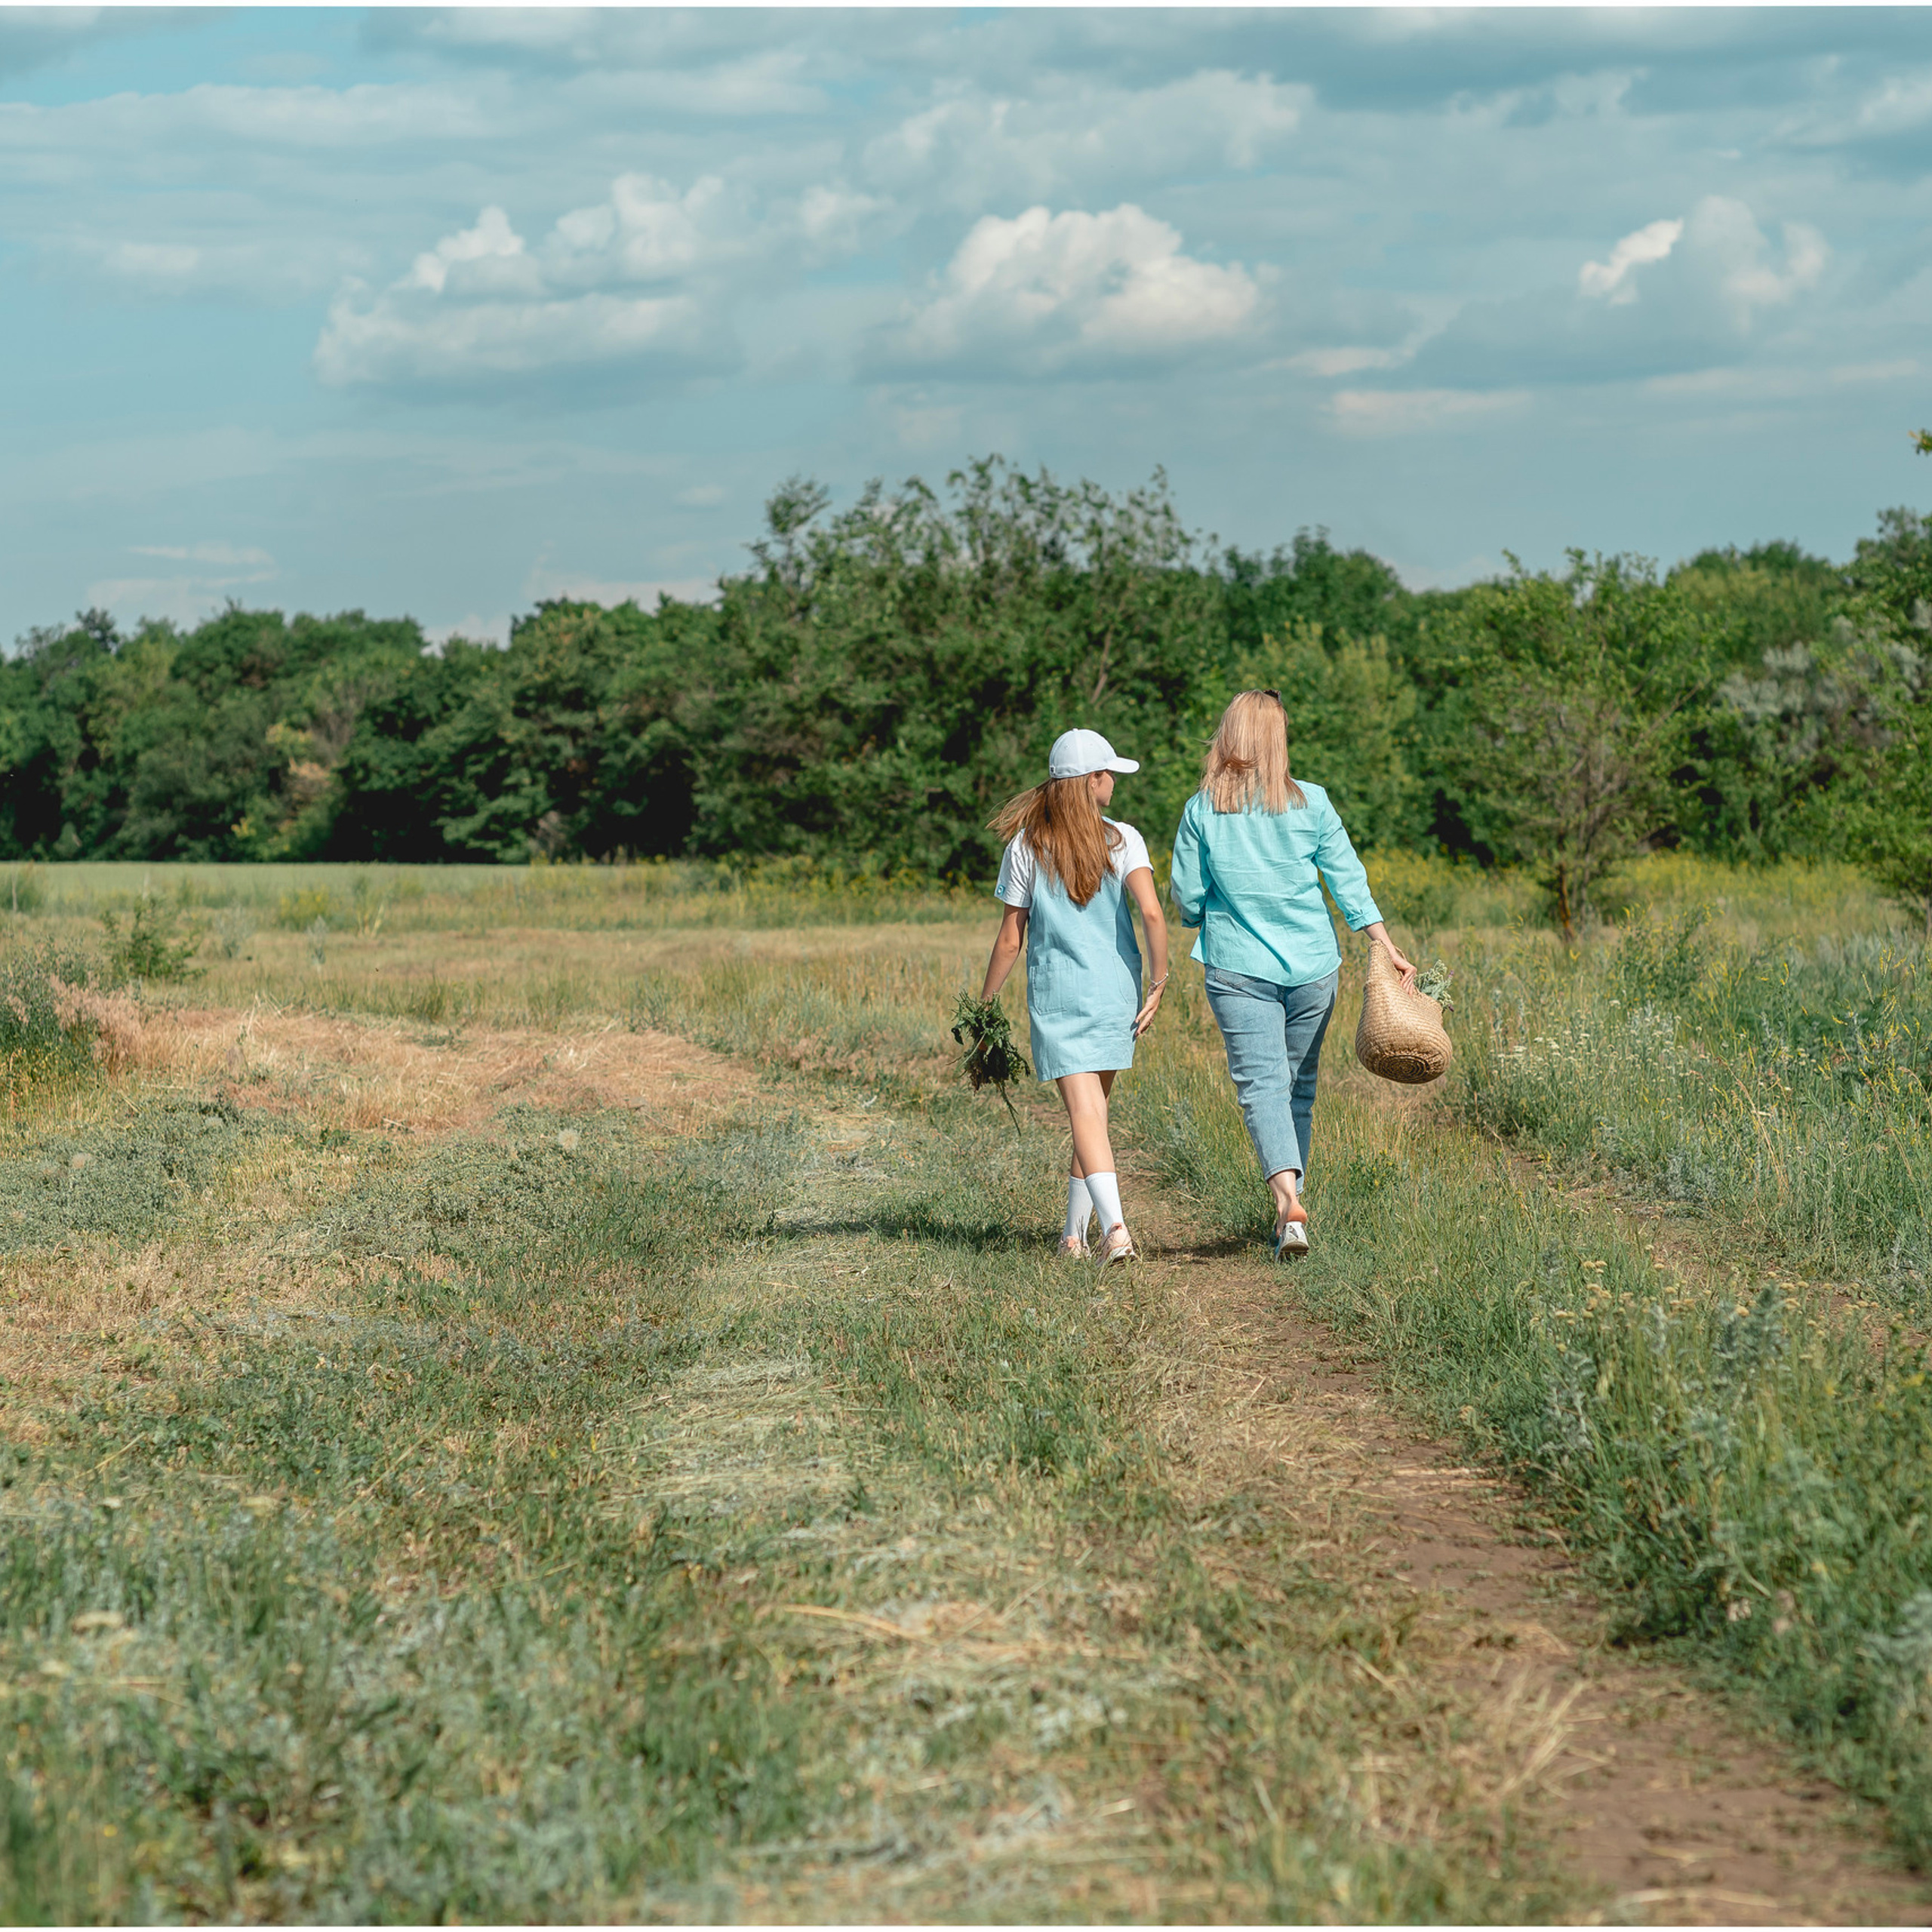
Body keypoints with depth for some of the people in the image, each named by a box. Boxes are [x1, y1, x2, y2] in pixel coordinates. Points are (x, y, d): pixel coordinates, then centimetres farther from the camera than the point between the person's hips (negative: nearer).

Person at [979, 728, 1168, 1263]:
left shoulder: (1025, 847, -1)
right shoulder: (1122, 841, -1)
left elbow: (1010, 940, 1)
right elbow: (1151, 912, -16)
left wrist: (985, 1002, 11)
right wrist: (1159, 981, -8)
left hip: (1056, 995, -2)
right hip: (1116, 993, 2)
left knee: (1085, 1112, -9)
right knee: (1094, 1108, 16)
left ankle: (1114, 1224, -28)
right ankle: (1075, 1233, 23)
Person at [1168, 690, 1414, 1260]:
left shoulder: (1202, 810, -4)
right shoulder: (1311, 803, -2)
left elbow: (1187, 899, 1)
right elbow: (1349, 882, -1)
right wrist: (1388, 950, 4)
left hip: (1238, 967, -2)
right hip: (1311, 965, 2)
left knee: (1261, 1084, -8)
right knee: (1299, 1087, 14)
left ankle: (1287, 1198, -29)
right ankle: (1288, 1212, 18)